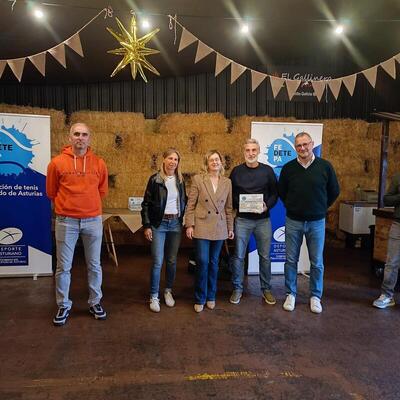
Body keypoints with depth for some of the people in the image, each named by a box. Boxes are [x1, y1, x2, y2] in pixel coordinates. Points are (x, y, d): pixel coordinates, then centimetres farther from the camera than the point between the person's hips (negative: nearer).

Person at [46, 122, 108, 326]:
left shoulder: (99, 163, 1)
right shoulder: (57, 162, -3)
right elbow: (51, 192, 9)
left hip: (93, 220, 2)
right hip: (66, 221, -1)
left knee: (94, 265, 11)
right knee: (63, 266, 7)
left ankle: (95, 302, 27)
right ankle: (63, 305, 24)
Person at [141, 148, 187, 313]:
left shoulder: (180, 181, 7)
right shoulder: (155, 179, -4)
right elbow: (146, 204, -3)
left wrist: (184, 222, 5)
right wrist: (147, 226, -8)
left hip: (175, 224, 3)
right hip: (159, 224, -3)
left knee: (172, 260, 10)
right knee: (157, 262, -3)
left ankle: (168, 291, 28)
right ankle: (154, 297, 10)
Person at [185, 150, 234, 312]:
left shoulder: (227, 182, 8)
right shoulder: (198, 179, -2)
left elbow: (228, 207, 11)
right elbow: (190, 204, -2)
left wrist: (230, 227, 10)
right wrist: (189, 225, -8)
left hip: (219, 228, 3)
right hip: (202, 227, -3)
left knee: (213, 263, 11)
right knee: (202, 262, -4)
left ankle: (211, 296, 26)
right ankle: (200, 299, 13)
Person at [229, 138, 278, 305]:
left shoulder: (267, 170, 2)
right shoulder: (236, 171, 3)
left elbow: (274, 193, 5)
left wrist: (267, 206, -12)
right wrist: (237, 206, -10)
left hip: (263, 219, 1)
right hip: (242, 219, 0)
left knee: (265, 256, 9)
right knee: (238, 256, 4)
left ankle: (266, 289, 25)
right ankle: (237, 289, 19)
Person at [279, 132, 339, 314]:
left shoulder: (325, 166, -5)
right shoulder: (288, 168, -3)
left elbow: (334, 191, 7)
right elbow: (281, 192, 11)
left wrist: (321, 208, 9)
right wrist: (292, 207, 10)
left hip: (317, 222, 0)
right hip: (293, 221, 1)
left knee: (317, 262, 8)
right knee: (291, 260, 8)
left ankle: (315, 296, 24)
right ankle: (291, 294, 23)